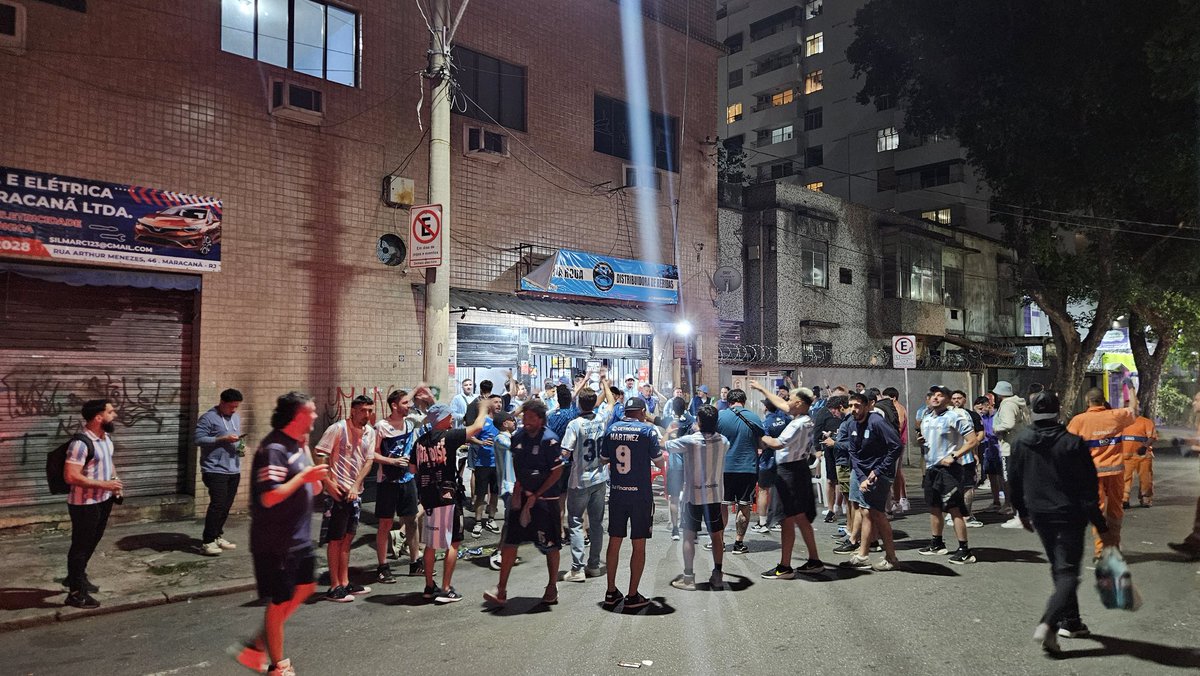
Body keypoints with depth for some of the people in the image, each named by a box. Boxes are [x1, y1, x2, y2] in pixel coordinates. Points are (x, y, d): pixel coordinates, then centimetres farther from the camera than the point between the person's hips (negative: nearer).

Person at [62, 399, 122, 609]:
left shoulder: (107, 437, 4)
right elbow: (70, 476, -29)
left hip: (104, 500, 9)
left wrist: (114, 479, 6)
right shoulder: (81, 443, -25)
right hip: (85, 504, -9)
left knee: (92, 542, 22)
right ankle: (75, 593, 14)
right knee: (81, 545, 3)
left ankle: (77, 576, 42)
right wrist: (104, 484, -26)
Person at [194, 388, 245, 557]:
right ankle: (207, 542, -6)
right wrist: (223, 438, -19)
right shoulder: (209, 418, -8)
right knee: (217, 504, -12)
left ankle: (217, 536, 22)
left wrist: (241, 446, 4)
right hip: (215, 470, -7)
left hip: (234, 470, 8)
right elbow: (199, 439, -15)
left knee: (226, 505, 10)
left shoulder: (236, 417, 16)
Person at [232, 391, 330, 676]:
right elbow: (269, 497, -28)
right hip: (276, 542, -10)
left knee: (306, 587, 20)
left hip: (299, 537, 10)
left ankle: (258, 644, 28)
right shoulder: (274, 449, -22)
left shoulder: (297, 445, 8)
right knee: (280, 601, 5)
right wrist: (304, 476, -25)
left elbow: (312, 488, 16)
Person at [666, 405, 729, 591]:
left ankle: (688, 578, 7)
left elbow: (667, 446, -3)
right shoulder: (723, 441, -5)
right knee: (716, 536, 10)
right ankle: (717, 577, 15)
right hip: (715, 495, 3)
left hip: (693, 496, -3)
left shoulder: (689, 441, -16)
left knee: (688, 536, 6)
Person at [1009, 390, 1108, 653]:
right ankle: (1048, 624, -18)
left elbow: (1014, 481, 6)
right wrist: (1099, 522, -3)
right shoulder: (1074, 443, -13)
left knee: (1058, 568, 20)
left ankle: (1070, 622, 27)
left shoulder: (1020, 441, -1)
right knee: (1068, 572, -2)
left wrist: (1023, 512, 18)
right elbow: (1089, 486, -11)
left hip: (1039, 514, 4)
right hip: (1069, 515, -4)